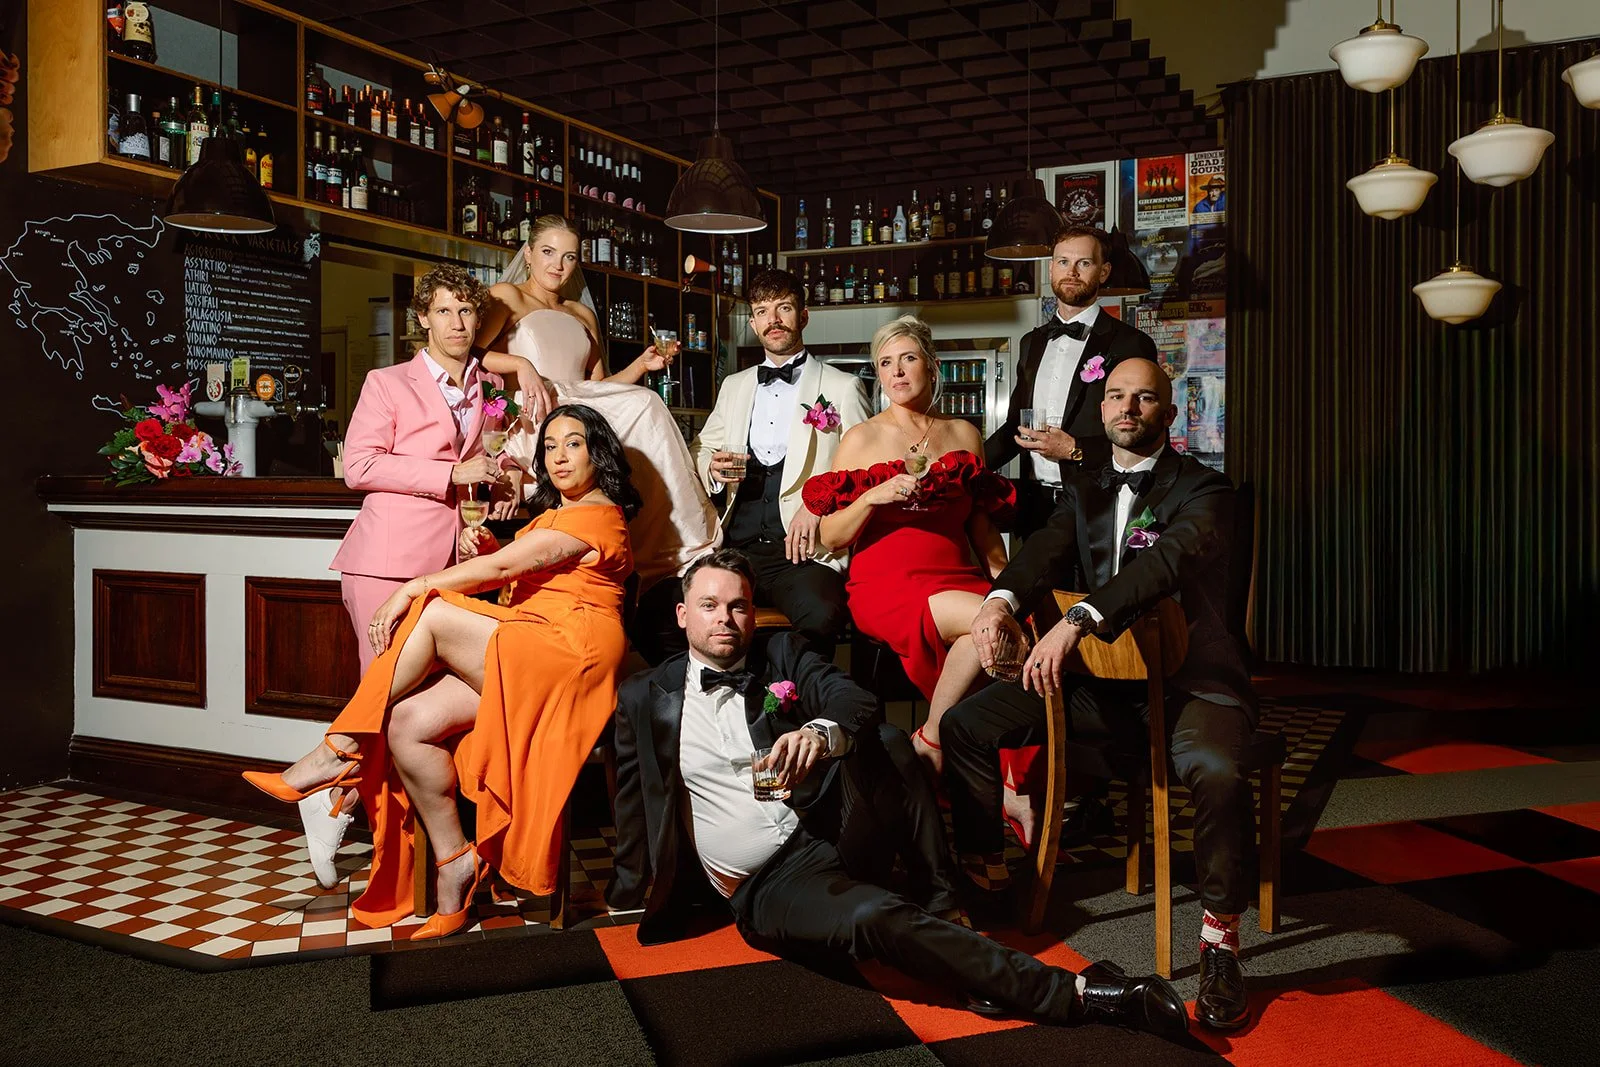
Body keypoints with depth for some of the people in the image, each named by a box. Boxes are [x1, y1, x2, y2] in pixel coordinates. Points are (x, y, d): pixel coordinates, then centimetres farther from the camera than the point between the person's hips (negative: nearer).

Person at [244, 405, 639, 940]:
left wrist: (415, 588, -10)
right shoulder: (553, 514, 28)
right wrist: (482, 548, -1)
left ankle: (340, 748, -13)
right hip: (519, 657, 8)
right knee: (407, 724, -15)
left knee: (431, 615, -22)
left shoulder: (597, 515, -4)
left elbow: (503, 567, -13)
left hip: (566, 652, -8)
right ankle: (455, 862, -6)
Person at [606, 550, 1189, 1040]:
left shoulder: (784, 656, 9)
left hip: (832, 836, 2)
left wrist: (821, 732, -32)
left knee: (884, 741, -25)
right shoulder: (644, 698, 8)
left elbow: (854, 700, -10)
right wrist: (632, 900, 13)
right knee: (872, 917, -32)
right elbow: (632, 807, 15)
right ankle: (1075, 995, -29)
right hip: (767, 887, -2)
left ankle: (937, 902, -13)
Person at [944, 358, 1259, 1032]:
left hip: (1188, 677, -5)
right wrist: (1002, 599, -29)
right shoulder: (1085, 491, 15)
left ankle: (1220, 945, -16)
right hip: (1099, 673, 5)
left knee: (1217, 771, -36)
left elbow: (1166, 560, -24)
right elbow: (1045, 551, -4)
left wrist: (1076, 622, -40)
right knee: (965, 724, -6)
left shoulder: (1203, 490, -3)